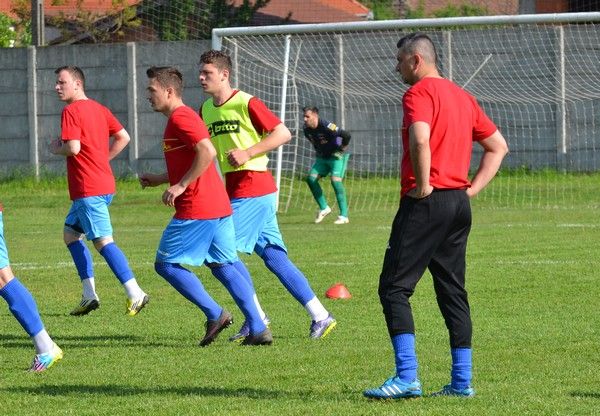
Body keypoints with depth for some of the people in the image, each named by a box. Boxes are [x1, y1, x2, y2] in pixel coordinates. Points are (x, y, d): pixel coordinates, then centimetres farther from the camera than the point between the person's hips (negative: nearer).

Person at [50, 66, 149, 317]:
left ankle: (135, 293, -18)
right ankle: (89, 295, 14)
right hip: (105, 185, 10)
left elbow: (73, 147, -21)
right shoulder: (99, 109, 15)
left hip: (88, 189, -10)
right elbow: (123, 137, 17)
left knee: (103, 241, -11)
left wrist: (56, 149, -1)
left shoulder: (71, 111, -11)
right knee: (70, 233, 18)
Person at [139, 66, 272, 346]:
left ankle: (214, 314, -6)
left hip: (196, 211, -10)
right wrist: (159, 180, 23)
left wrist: (180, 186, -21)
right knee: (224, 267, 11)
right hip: (219, 207, 10)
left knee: (166, 265, 0)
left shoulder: (180, 118, -11)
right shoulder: (182, 117, 20)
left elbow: (207, 152, -25)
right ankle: (258, 329, 3)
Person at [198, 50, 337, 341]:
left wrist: (247, 153, -18)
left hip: (253, 190, -8)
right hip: (234, 191, 8)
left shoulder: (246, 104, -11)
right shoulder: (206, 110, 13)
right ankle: (319, 316, 7)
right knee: (274, 257, 6)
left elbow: (283, 133, -12)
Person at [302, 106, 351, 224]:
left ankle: (344, 216, -17)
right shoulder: (307, 129, -5)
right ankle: (324, 208, 11)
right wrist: (318, 150, 12)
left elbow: (346, 135, -31)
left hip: (337, 156, -8)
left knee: (335, 180, -22)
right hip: (322, 157, 8)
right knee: (311, 178, -5)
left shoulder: (325, 126, -29)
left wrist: (343, 148, -18)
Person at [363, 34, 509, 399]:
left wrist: (423, 185, -17)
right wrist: (472, 188, 15)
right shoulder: (463, 97, 17)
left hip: (426, 203, -8)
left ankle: (407, 377, -15)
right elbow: (498, 146, 22)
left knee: (394, 287, -6)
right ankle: (462, 380, 10)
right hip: (460, 204, 8)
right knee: (452, 291, 12)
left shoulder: (419, 94, -9)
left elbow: (420, 139, -28)